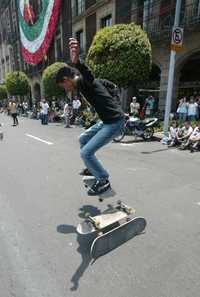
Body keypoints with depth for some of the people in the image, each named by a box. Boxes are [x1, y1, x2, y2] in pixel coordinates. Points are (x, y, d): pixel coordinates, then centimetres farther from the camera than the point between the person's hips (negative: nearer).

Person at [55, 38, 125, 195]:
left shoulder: (83, 80, -13)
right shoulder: (83, 84, 16)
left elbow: (86, 72, -38)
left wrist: (76, 61, -58)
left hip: (114, 122, -10)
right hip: (107, 120, 10)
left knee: (86, 152, -9)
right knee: (83, 139, 22)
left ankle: (103, 181, 9)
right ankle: (93, 169, 37)